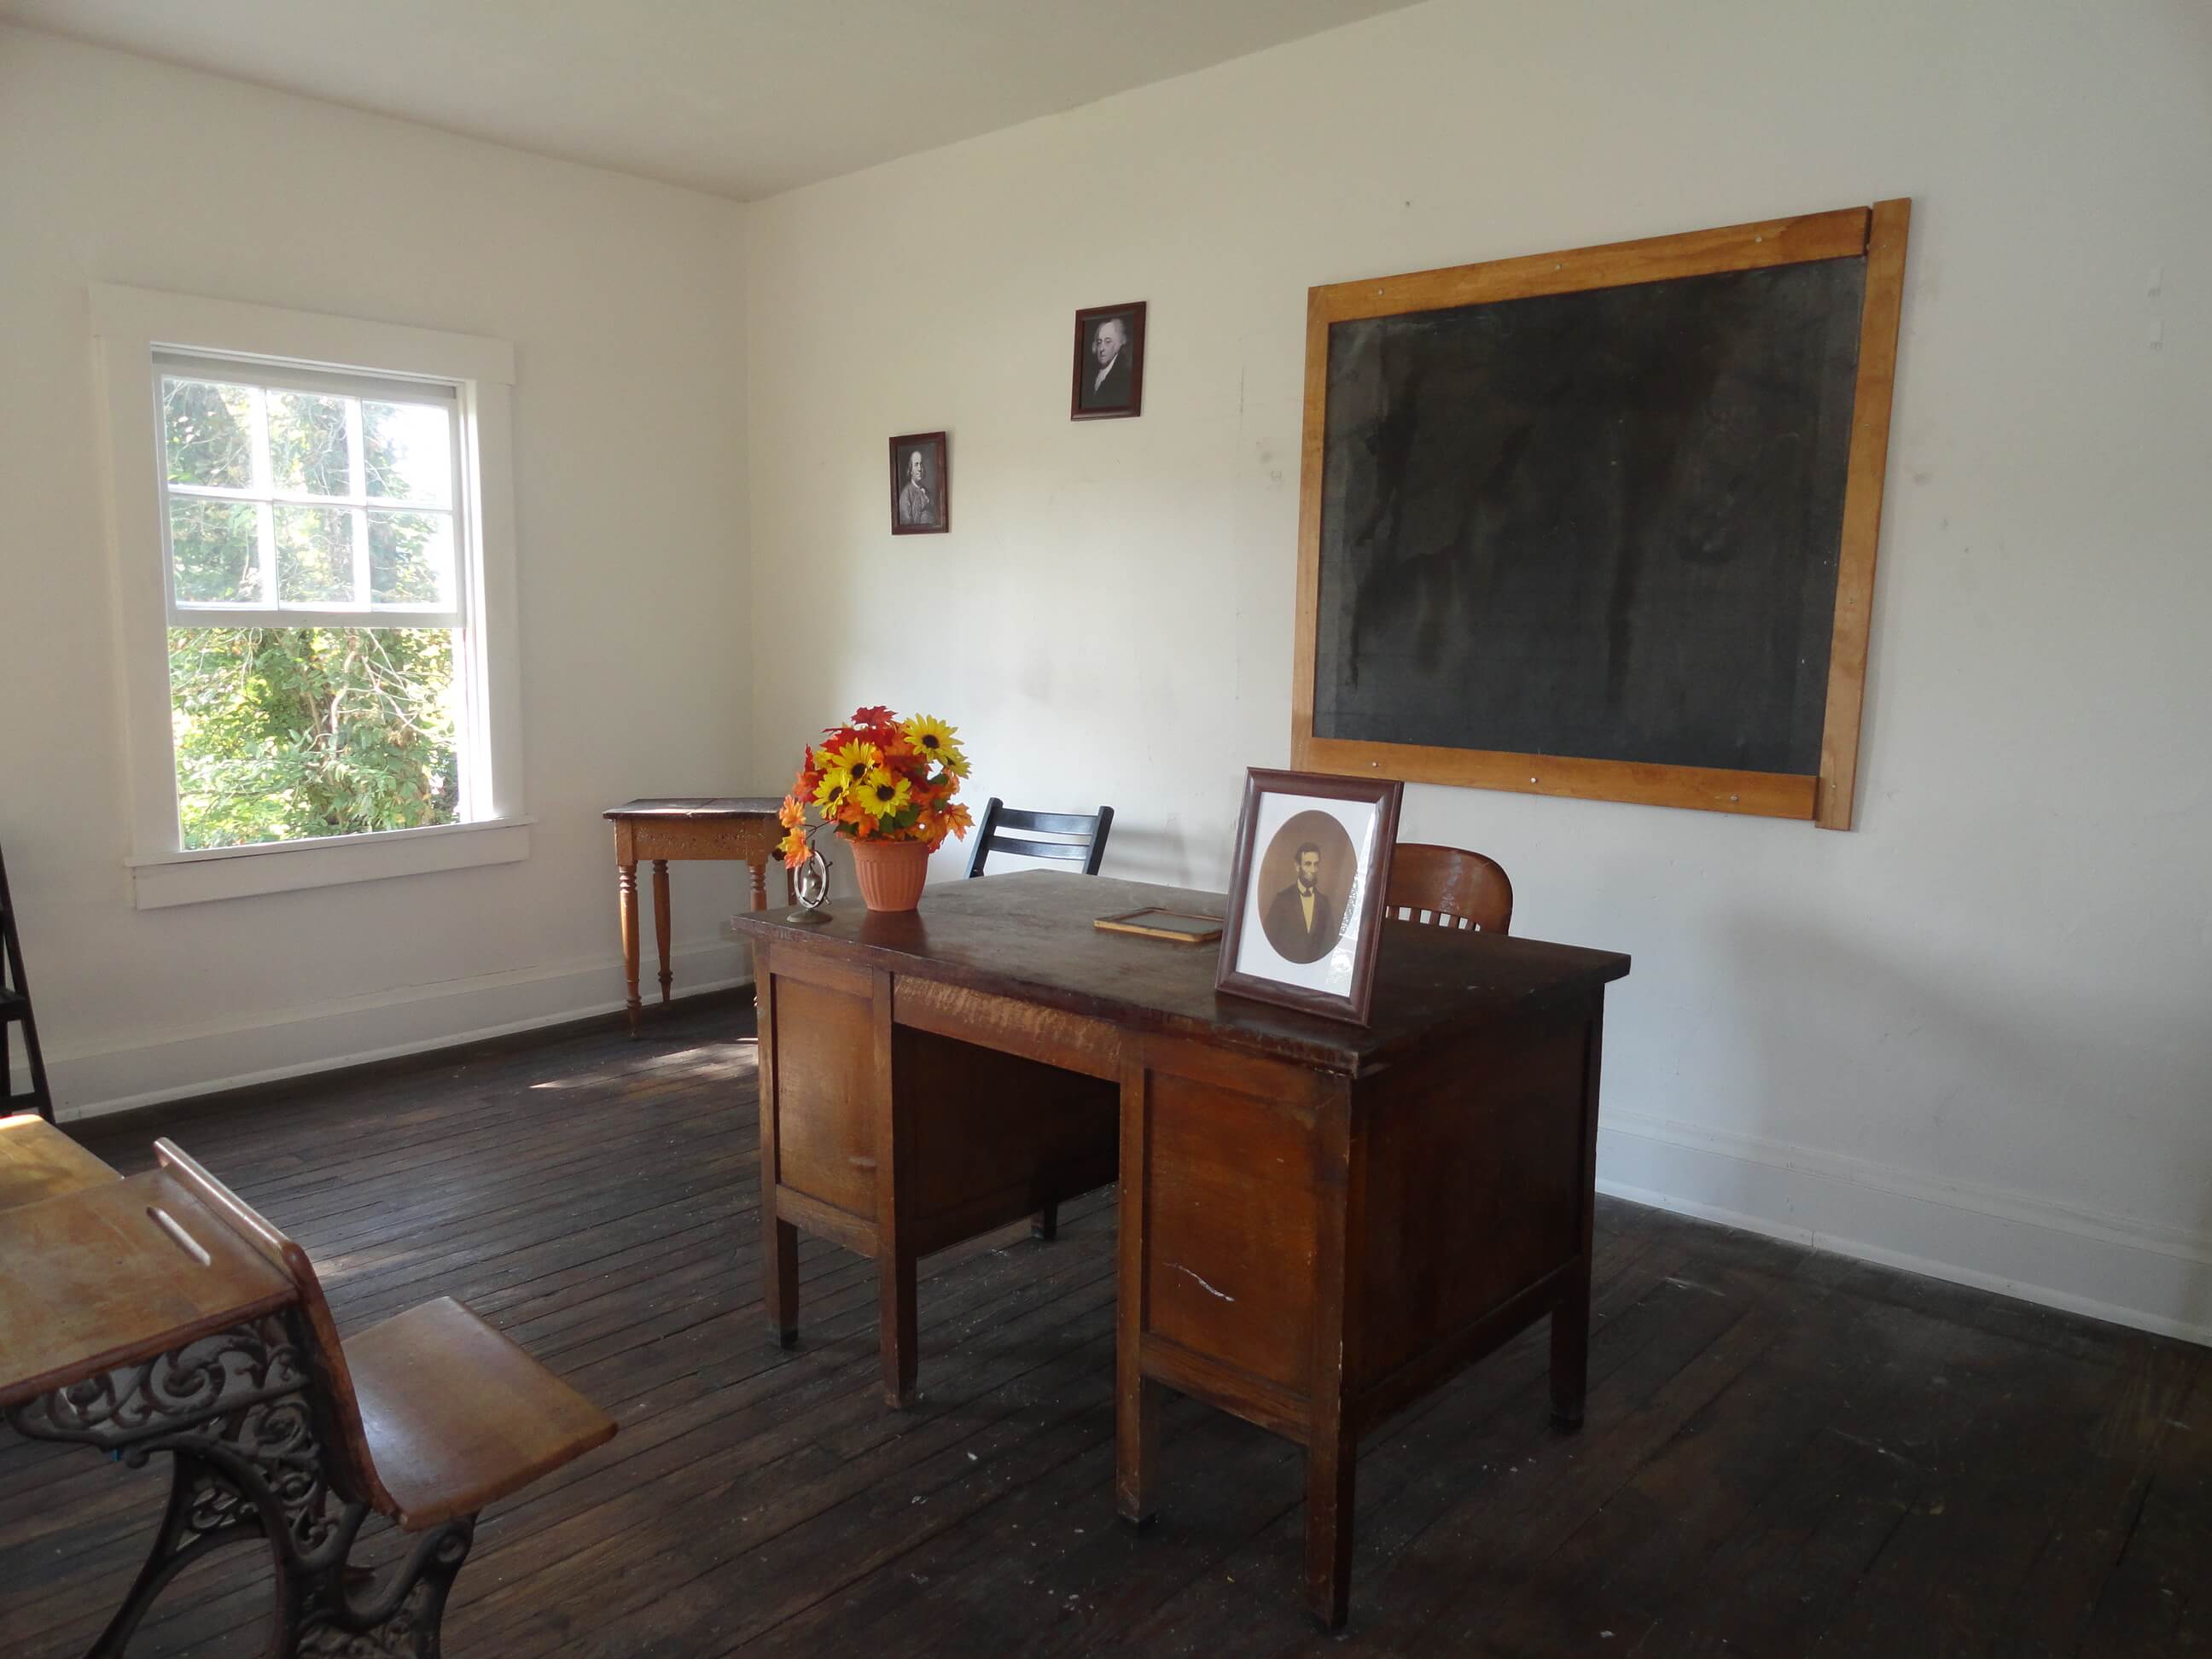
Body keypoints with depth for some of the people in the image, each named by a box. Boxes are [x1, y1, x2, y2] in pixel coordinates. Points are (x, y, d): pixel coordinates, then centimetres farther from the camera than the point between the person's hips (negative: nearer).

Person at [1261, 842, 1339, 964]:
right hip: (1286, 964, -2)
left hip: (1317, 965, 2)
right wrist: (1279, 962, -8)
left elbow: (1330, 941, 9)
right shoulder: (1282, 898, -3)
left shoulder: (1325, 901, 6)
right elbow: (1271, 938, -1)